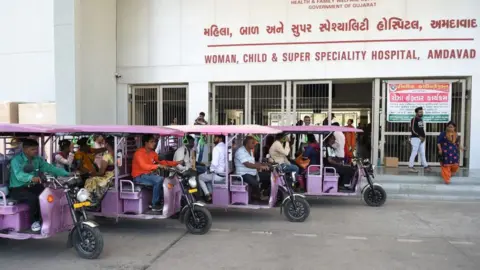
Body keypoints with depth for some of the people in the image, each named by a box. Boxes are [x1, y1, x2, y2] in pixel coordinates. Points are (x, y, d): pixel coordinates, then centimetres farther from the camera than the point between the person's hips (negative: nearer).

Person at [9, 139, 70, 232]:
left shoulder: (37, 159, 2)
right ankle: (34, 221, -10)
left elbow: (50, 168, -3)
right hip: (18, 189, -6)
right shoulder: (16, 160, -17)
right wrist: (32, 178, -57)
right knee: (33, 198, -32)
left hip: (32, 186, 6)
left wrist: (67, 174, -15)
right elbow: (19, 175, -36)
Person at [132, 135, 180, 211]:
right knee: (159, 180, -27)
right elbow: (144, 166, -29)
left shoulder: (152, 153, 7)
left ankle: (159, 202, -1)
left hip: (148, 174, 8)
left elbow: (162, 162, 6)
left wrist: (177, 163, -3)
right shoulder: (139, 153, -16)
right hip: (139, 176, -8)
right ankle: (154, 205, -15)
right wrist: (158, 165, -39)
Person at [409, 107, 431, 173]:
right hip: (415, 138, -8)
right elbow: (412, 129, -17)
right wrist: (419, 136, -16)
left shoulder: (421, 120, 16)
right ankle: (411, 167, -2)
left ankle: (425, 166, 16)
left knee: (422, 153, 11)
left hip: (421, 139, 8)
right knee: (414, 153, -7)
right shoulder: (414, 119, -10)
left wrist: (423, 137, 7)